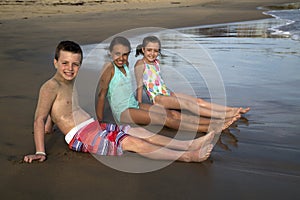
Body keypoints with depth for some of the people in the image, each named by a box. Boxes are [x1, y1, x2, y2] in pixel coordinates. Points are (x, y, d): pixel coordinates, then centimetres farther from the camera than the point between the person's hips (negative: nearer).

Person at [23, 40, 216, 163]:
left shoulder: (70, 83, 15)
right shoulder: (51, 86, -11)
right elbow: (40, 119, -17)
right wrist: (40, 152, -22)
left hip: (95, 126, 9)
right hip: (80, 136, -9)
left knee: (140, 132, -4)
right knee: (131, 142, -21)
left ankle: (191, 144, -8)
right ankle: (188, 156, -23)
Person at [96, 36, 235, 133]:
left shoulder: (125, 65, 10)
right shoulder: (109, 67, -15)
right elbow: (101, 95, -16)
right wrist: (100, 122, -15)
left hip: (135, 105, 8)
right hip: (123, 113, -8)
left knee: (172, 113, -7)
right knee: (166, 119, -19)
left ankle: (217, 123, -13)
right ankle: (209, 129, -24)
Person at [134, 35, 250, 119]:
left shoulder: (156, 62, 14)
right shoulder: (140, 64, -8)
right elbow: (140, 86, -11)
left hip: (167, 93, 8)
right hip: (157, 98, -8)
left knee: (198, 101, -5)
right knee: (186, 103, -27)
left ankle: (231, 110, -12)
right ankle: (222, 116, -39)